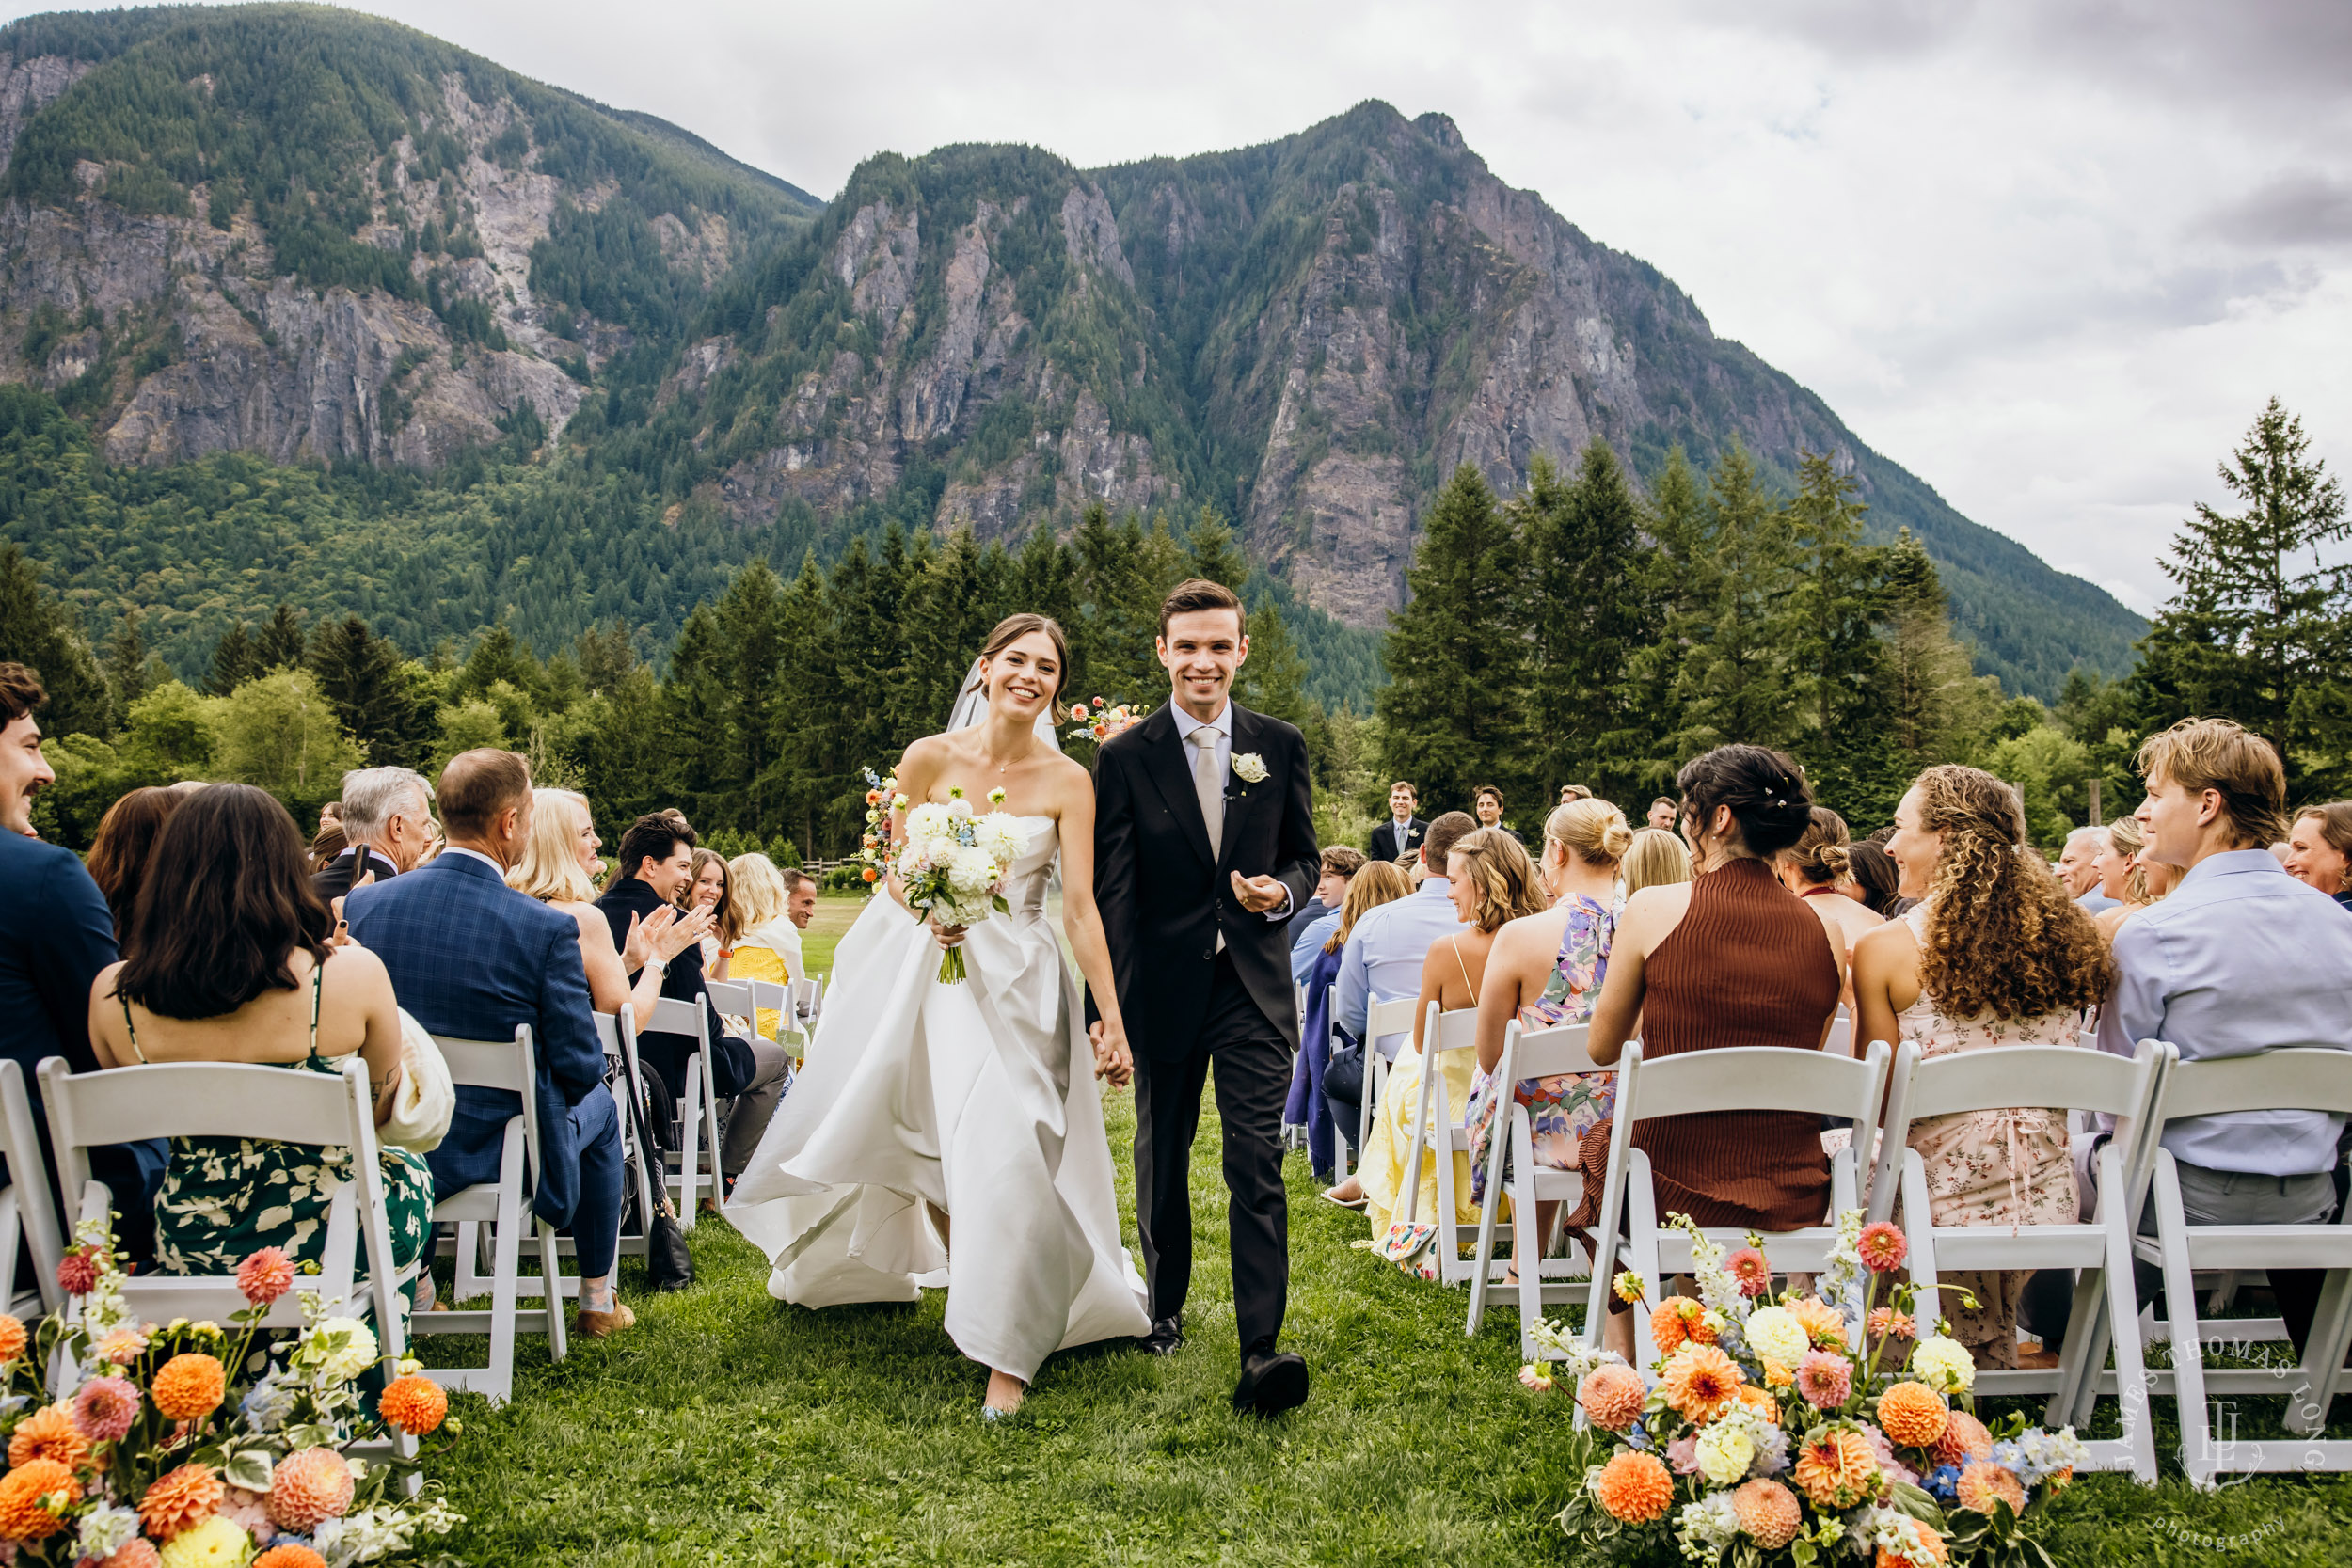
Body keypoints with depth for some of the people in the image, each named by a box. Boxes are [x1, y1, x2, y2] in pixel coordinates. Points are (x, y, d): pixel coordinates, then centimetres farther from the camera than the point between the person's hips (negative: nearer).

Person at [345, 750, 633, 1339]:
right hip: (507, 1150, -4)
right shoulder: (547, 927, -23)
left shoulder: (363, 903, -10)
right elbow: (580, 1067, -18)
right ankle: (598, 1299, 38)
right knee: (599, 1109, 29)